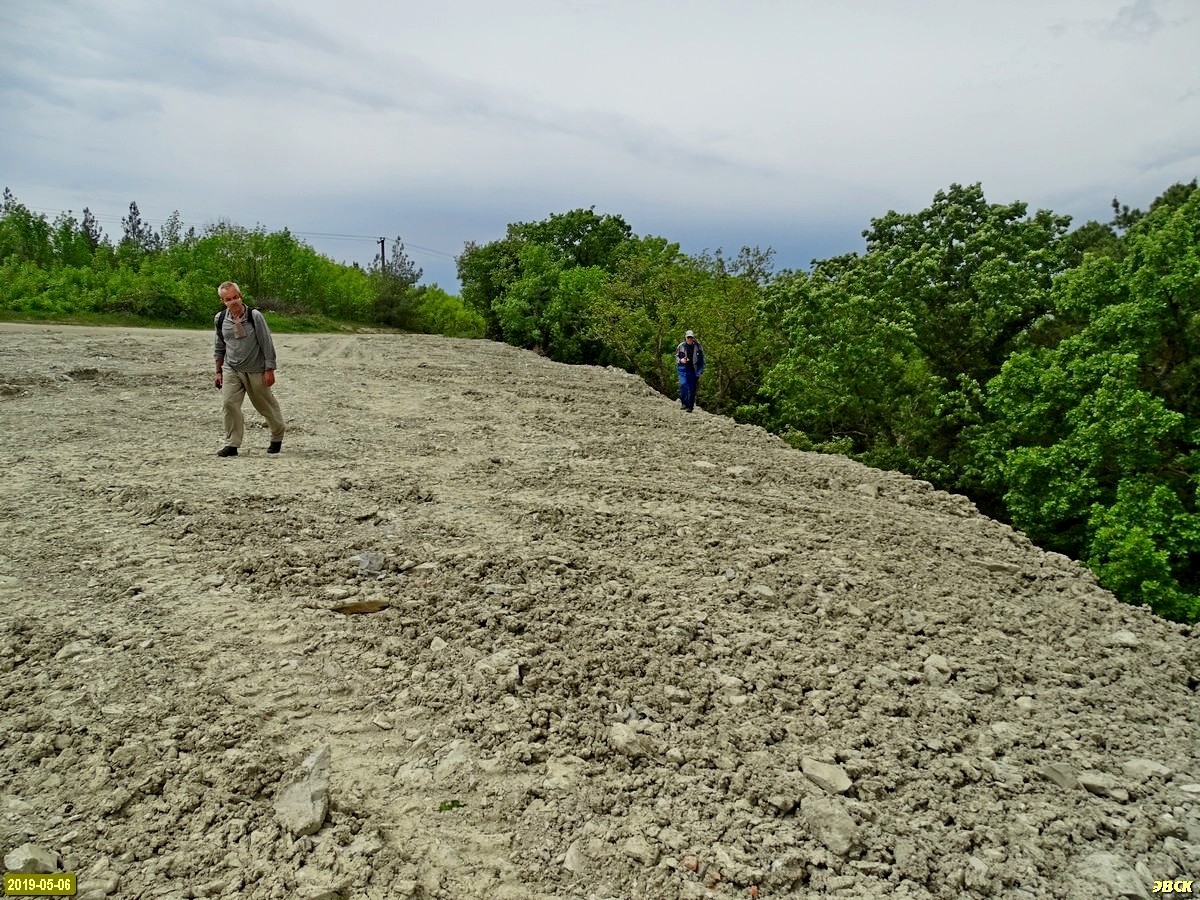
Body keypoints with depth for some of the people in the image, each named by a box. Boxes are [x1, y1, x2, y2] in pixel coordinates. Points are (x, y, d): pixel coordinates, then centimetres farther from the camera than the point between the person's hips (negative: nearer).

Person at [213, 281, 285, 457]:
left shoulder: (254, 316, -12)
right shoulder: (220, 319, 0)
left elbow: (267, 344, -9)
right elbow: (219, 347, 13)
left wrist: (269, 370, -12)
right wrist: (218, 372, 12)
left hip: (255, 371, -3)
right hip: (231, 370, 3)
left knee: (266, 405, 9)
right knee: (228, 404, -12)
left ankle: (277, 438, 31)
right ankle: (232, 444, -4)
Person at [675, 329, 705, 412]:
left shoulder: (698, 347, 1)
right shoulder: (681, 346, 2)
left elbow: (701, 359, 8)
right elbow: (676, 356, 15)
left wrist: (701, 370, 3)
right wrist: (680, 360, -7)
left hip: (693, 370, 0)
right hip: (683, 368, 0)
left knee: (692, 388, 1)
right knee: (683, 384, -19)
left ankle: (690, 406, 10)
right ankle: (683, 402, -2)